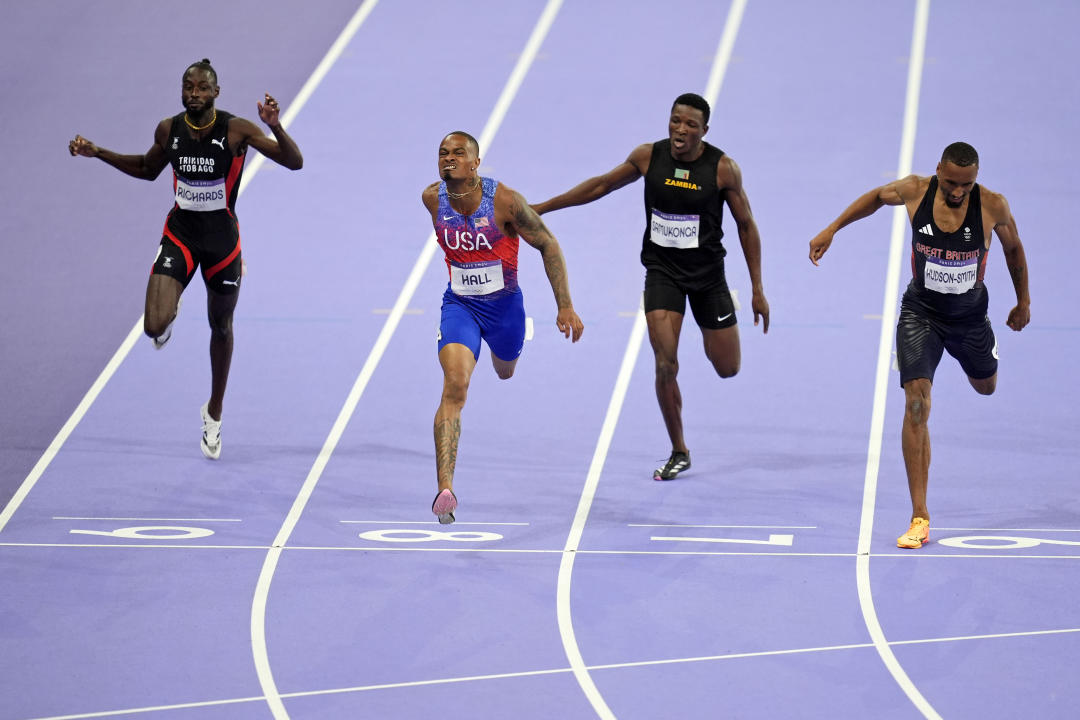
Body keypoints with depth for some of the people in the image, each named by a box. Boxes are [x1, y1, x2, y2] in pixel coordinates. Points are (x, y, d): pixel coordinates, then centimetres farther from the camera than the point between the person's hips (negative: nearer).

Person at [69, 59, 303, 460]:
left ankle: (214, 413, 39)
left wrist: (275, 126, -37)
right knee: (154, 326, -17)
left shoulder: (236, 130, -16)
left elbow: (295, 162, -20)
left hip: (221, 239, -1)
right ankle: (169, 314, 24)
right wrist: (98, 154, 6)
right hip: (180, 235, 1)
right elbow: (148, 169, 15)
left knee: (221, 327, 16)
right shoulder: (169, 130, -6)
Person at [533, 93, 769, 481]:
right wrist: (541, 207, 8)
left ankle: (711, 338, 44)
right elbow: (602, 185, 6)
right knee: (665, 365, -12)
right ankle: (679, 453, 4)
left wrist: (758, 290, -5)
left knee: (727, 369, 6)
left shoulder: (723, 168, -14)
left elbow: (746, 225, -5)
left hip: (707, 273, 0)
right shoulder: (648, 157, -9)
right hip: (662, 271, 1)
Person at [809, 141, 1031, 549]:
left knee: (986, 386, 26)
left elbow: (1013, 247, 0)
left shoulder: (992, 206, -21)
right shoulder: (914, 191, -20)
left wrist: (1023, 302, 11)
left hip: (969, 314, 1)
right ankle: (920, 518, -15)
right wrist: (831, 230, 2)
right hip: (920, 312, -1)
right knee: (917, 401, -16)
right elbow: (877, 197, 4)